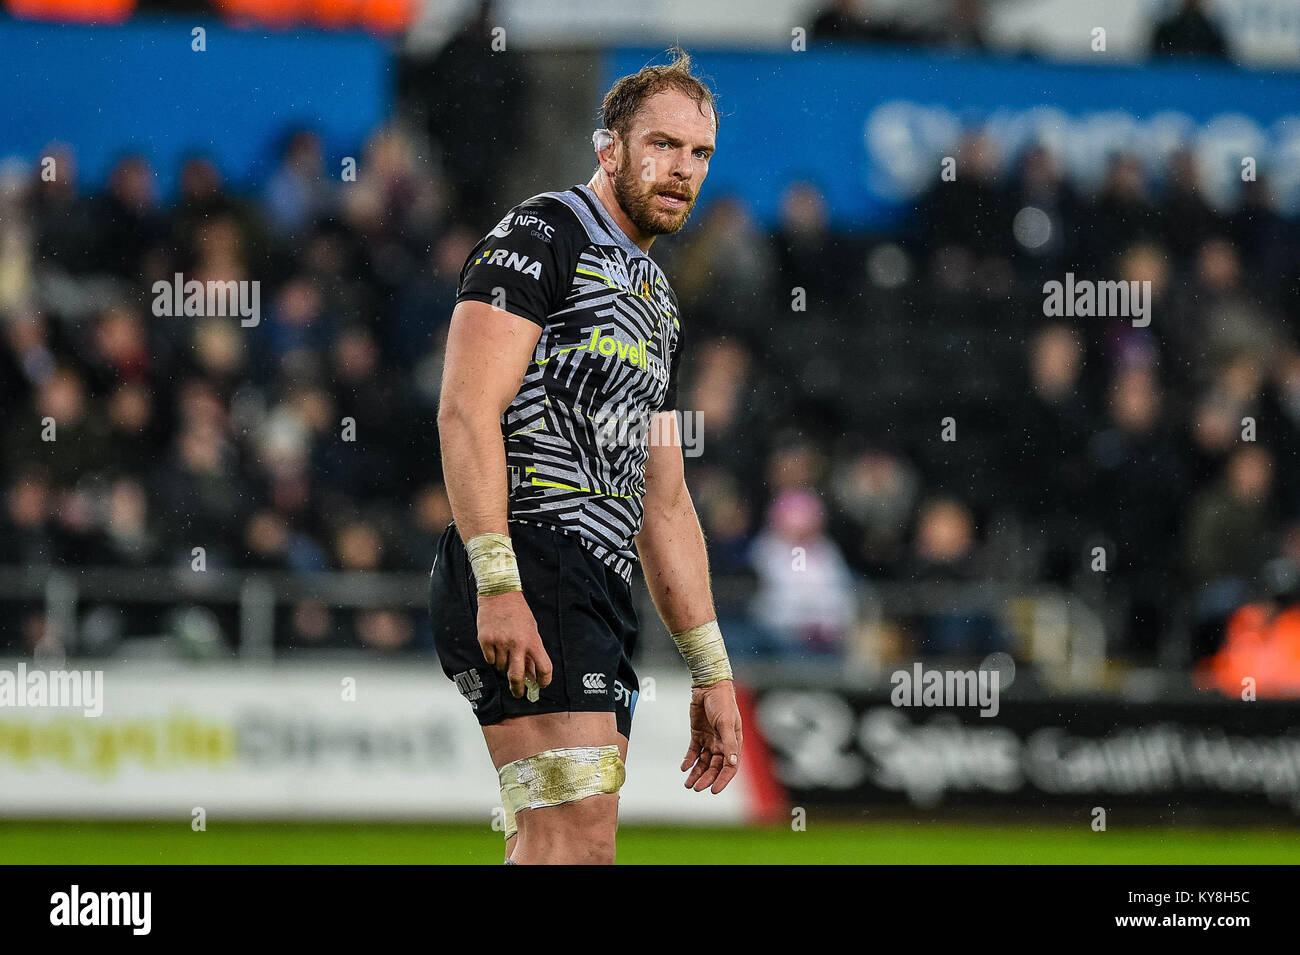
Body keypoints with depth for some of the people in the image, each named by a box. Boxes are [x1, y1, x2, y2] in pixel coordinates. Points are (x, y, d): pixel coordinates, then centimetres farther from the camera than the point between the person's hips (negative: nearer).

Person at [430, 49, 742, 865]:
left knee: (562, 849, 3)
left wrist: (711, 672, 23)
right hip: (529, 564, -9)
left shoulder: (656, 303, 26)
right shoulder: (541, 238, -2)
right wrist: (498, 585, -24)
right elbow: (468, 413, -14)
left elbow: (663, 504, 28)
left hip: (597, 594, 9)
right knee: (578, 832, -20)